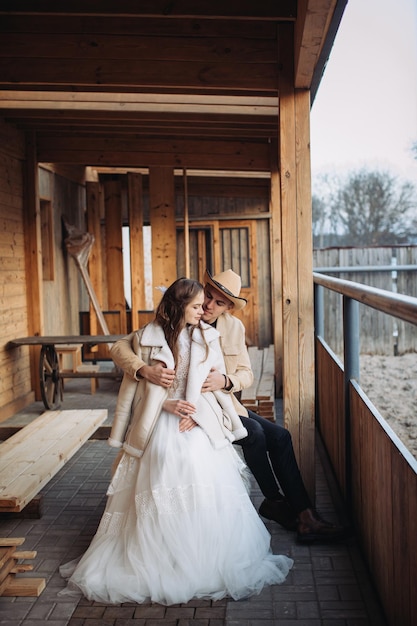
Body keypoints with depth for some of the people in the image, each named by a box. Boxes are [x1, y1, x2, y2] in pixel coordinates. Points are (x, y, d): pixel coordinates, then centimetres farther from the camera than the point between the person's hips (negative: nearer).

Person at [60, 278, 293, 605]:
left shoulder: (207, 337, 6)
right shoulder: (148, 338, 1)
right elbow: (138, 384, 3)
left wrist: (197, 413, -12)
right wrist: (167, 404, -13)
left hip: (200, 427, 1)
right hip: (161, 428, -1)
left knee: (205, 497, -8)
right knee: (159, 498, -7)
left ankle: (209, 561, 6)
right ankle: (160, 563, 5)